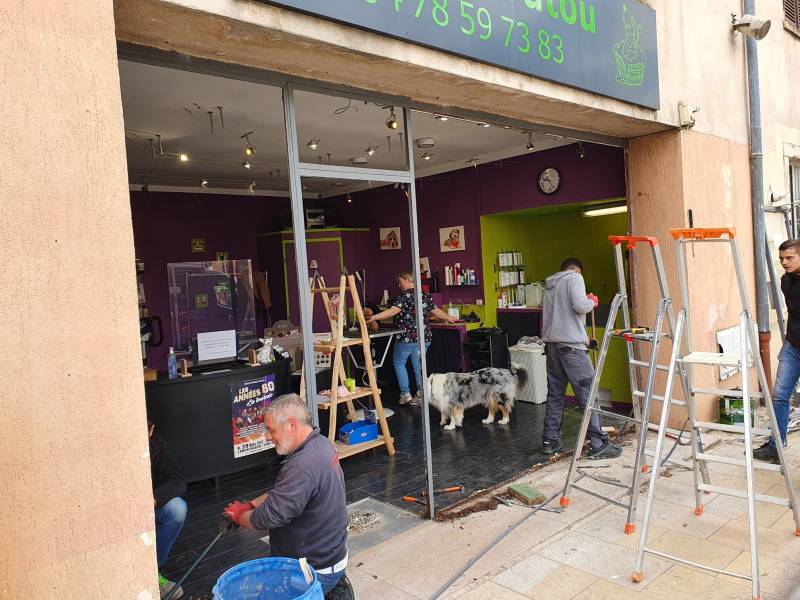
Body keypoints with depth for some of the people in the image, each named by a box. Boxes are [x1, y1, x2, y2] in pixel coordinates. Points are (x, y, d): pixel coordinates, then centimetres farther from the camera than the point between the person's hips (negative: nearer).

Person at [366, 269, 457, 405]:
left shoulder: (404, 296, -10)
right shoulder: (425, 296, 10)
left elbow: (393, 311, -23)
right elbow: (436, 311, 17)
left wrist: (374, 317, -29)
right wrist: (449, 318, 34)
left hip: (406, 337, -6)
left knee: (398, 363, 10)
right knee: (418, 366, 11)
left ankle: (405, 394, 8)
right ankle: (421, 396, 11)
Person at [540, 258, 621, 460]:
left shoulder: (550, 284, 22)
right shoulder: (574, 278, 1)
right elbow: (580, 305, -14)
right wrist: (592, 301, 6)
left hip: (551, 343, 7)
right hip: (571, 344, -7)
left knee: (554, 394, 11)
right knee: (587, 393, -5)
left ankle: (550, 440, 15)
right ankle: (598, 444, -3)